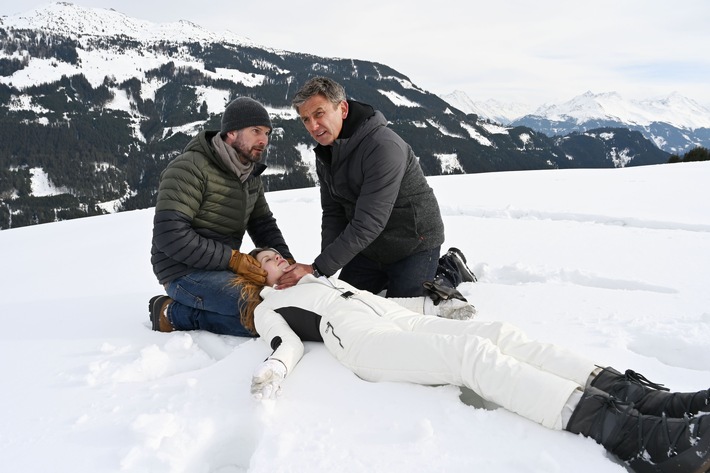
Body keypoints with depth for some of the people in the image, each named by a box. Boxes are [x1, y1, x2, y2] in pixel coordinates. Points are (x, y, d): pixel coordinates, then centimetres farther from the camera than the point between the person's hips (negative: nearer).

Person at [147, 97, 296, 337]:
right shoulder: (190, 168, -16)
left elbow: (263, 224, 16)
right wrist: (232, 259, -23)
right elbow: (170, 234, -23)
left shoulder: (251, 175, 10)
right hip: (185, 272, -9)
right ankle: (175, 314, -8)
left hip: (222, 268, 9)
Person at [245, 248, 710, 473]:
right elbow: (289, 343, 3)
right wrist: (273, 370, -19)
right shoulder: (270, 307, 21)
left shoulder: (319, 276, 38)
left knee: (499, 333, -17)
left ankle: (649, 398, -28)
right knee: (473, 351, -30)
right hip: (365, 342, -7)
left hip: (402, 319, 7)